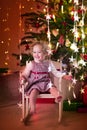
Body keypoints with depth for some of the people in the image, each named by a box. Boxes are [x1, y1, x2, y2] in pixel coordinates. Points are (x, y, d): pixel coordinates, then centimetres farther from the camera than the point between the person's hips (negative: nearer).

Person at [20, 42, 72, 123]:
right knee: (33, 91, -32)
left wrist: (64, 76, 0)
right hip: (35, 84, -1)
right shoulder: (31, 64, 4)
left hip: (47, 82, 2)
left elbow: (55, 72, 14)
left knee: (53, 88, -29)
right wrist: (23, 77, -16)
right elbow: (25, 74, 8)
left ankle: (58, 96, -57)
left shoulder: (49, 63, 10)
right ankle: (32, 109, -34)